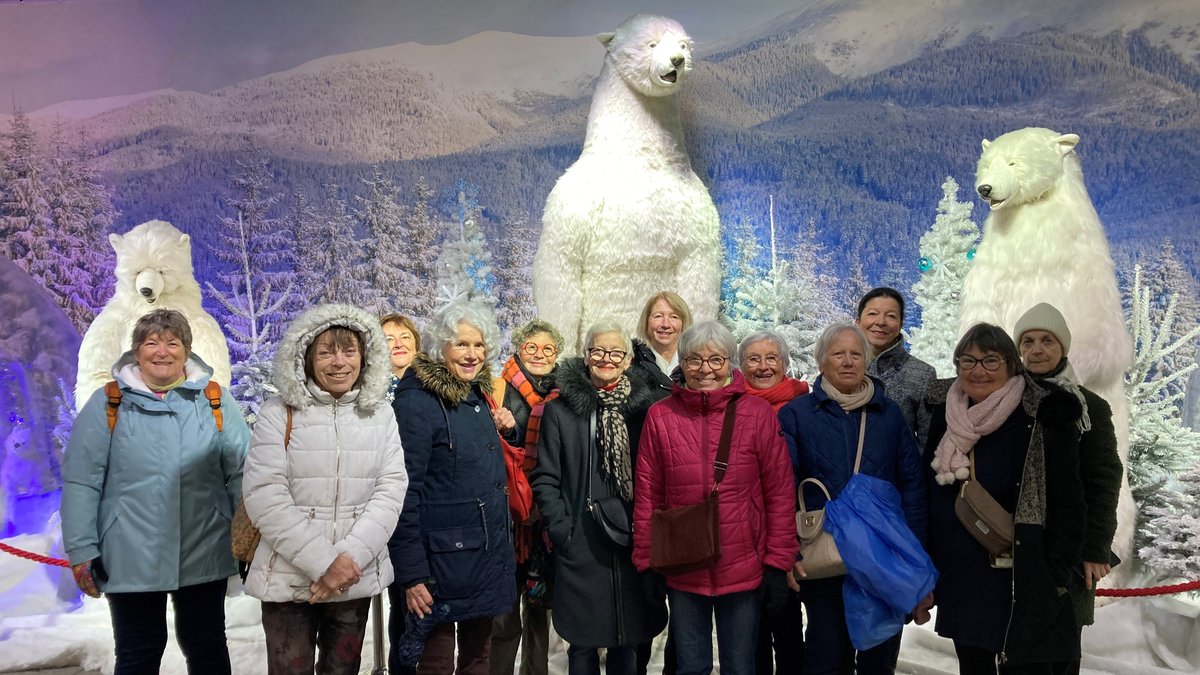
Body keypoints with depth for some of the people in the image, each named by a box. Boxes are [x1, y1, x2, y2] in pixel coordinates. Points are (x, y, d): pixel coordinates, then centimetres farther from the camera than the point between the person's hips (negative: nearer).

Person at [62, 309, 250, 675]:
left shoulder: (216, 401, 0)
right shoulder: (107, 403, -2)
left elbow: (242, 473, 2)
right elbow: (81, 482, -3)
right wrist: (81, 550, -6)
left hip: (204, 559, 1)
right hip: (131, 560, -1)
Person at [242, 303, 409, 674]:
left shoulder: (380, 413, 4)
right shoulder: (278, 413, -5)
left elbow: (391, 488, -2)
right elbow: (264, 497, -12)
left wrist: (351, 556, -15)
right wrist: (323, 562, -17)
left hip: (357, 578, 3)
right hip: (289, 578, -2)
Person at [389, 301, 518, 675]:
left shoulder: (477, 396, 10)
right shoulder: (416, 402, -14)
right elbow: (404, 493, -17)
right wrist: (412, 574, -19)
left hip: (489, 556, 8)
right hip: (444, 561, -8)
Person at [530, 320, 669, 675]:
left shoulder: (645, 405, 3)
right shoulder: (561, 409, 0)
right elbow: (545, 479, 1)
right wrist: (562, 529, -7)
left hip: (635, 546, 2)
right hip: (581, 548, -1)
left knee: (627, 643, 12)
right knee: (583, 644, 7)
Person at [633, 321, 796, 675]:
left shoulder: (758, 413, -5)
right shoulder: (660, 416, -2)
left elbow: (780, 493, -3)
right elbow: (647, 497, 1)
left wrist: (778, 563, -4)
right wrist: (646, 564, 2)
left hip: (744, 571, -1)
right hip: (682, 573, 1)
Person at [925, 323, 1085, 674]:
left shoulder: (1044, 418, -11)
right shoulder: (943, 413, 4)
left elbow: (1067, 504, -10)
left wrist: (1056, 576, -14)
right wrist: (925, 563, 12)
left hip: (1022, 578, -5)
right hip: (960, 577, 5)